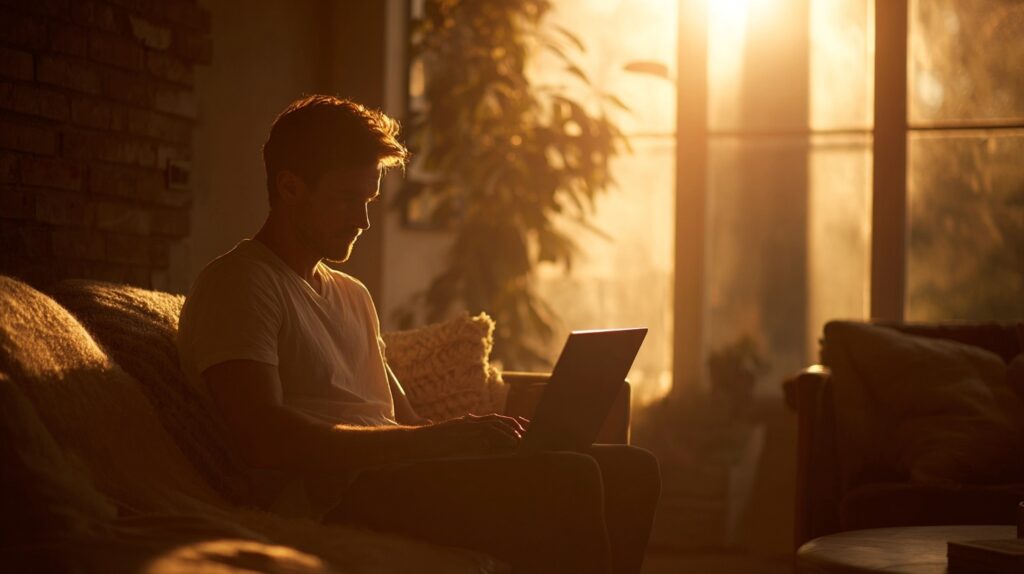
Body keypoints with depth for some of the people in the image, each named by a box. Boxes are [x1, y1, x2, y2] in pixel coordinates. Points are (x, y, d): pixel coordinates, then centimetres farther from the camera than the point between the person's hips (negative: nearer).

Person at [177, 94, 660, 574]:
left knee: (632, 470, -6)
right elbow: (263, 438, -16)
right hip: (331, 495, -9)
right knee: (567, 480, -26)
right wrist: (430, 440, -18)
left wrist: (488, 432, 3)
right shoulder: (236, 286, -1)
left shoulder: (353, 296, 28)